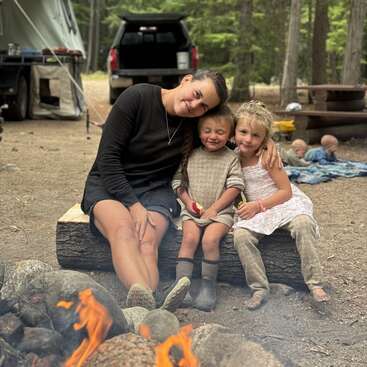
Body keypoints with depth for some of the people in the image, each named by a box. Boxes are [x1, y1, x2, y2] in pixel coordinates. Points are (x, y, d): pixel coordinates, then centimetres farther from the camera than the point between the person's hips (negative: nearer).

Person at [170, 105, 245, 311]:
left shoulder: (231, 158, 1)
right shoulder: (191, 156, 7)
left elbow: (235, 187, -4)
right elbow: (178, 180, 11)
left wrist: (214, 208, -11)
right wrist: (188, 201, -4)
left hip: (220, 211, -2)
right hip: (193, 210, 2)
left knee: (210, 239, -25)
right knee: (189, 238, -21)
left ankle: (208, 285, -11)